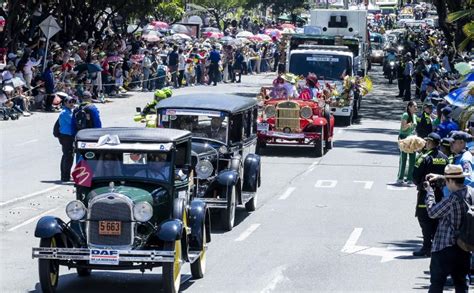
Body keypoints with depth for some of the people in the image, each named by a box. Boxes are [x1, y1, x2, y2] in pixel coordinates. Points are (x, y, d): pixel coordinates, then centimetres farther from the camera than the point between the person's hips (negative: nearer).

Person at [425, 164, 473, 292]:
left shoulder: (453, 199, -24)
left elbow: (432, 212, -12)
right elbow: (458, 184, 23)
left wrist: (429, 191, -1)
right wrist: (440, 177, 25)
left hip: (445, 248, -7)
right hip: (465, 247, 7)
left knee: (437, 282, 3)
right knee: (462, 283, 14)